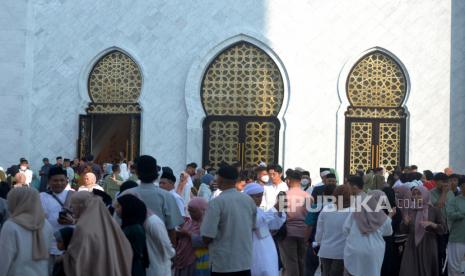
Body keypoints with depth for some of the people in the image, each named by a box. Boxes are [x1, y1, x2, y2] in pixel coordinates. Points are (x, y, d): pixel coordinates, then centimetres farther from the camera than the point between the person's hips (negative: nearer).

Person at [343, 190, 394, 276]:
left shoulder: (356, 211, 0)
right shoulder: (383, 218, 0)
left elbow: (345, 229, 0)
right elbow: (388, 232, 19)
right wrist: (390, 217, 29)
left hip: (353, 251, 1)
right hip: (372, 253, -1)